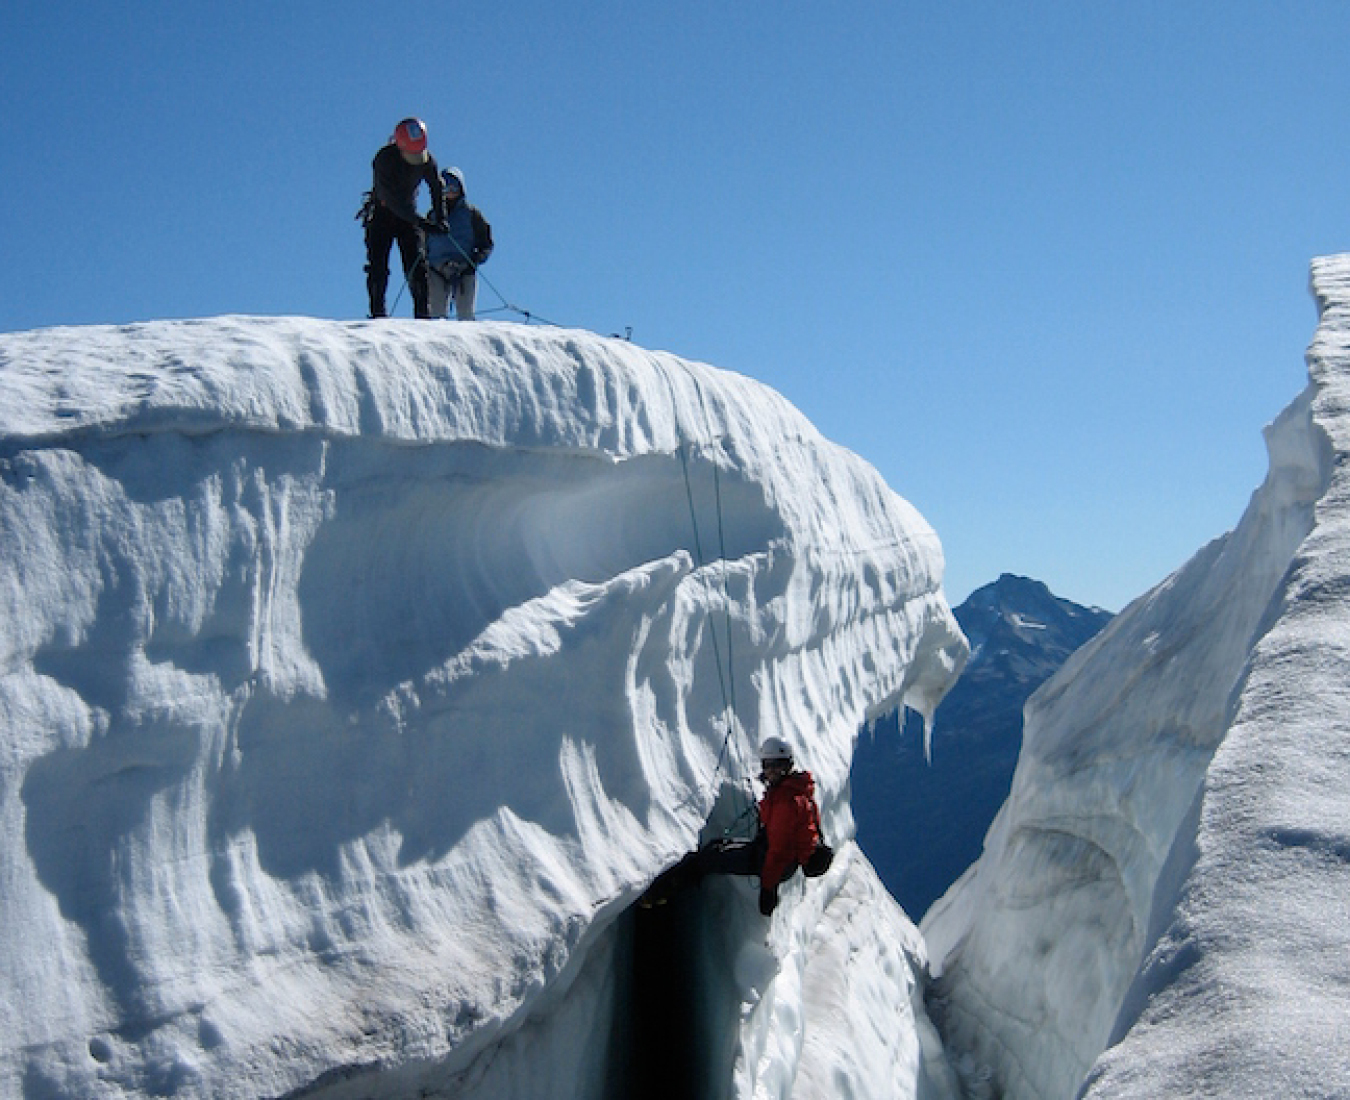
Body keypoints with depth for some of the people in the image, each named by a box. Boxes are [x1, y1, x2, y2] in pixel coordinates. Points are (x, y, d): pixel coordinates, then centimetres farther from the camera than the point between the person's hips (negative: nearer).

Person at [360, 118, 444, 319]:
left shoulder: (427, 160, -9)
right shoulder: (383, 159, -22)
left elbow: (437, 188, -2)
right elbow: (391, 198, -30)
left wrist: (439, 217, -21)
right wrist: (418, 221, -39)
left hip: (408, 216, 3)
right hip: (381, 214, -3)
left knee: (415, 265, -7)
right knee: (378, 266, -10)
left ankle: (422, 312, -8)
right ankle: (377, 313, -9)